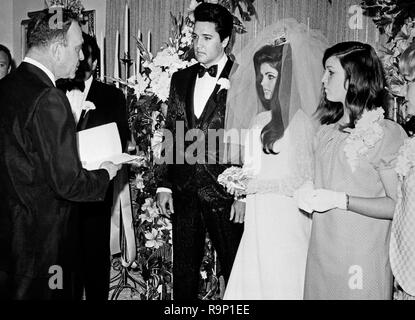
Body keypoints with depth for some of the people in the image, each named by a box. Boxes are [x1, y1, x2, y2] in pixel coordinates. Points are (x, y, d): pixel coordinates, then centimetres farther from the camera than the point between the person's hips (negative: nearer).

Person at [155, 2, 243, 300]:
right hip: (184, 192, 5)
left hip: (224, 191, -4)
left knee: (235, 270, 9)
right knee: (183, 270, 15)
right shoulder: (181, 78, 10)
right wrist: (164, 184, 8)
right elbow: (170, 133, 12)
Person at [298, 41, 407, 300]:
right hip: (321, 253, 6)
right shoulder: (328, 130, 8)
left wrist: (341, 200, -20)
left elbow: (398, 205, -13)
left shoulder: (388, 133, -11)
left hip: (362, 259, -5)